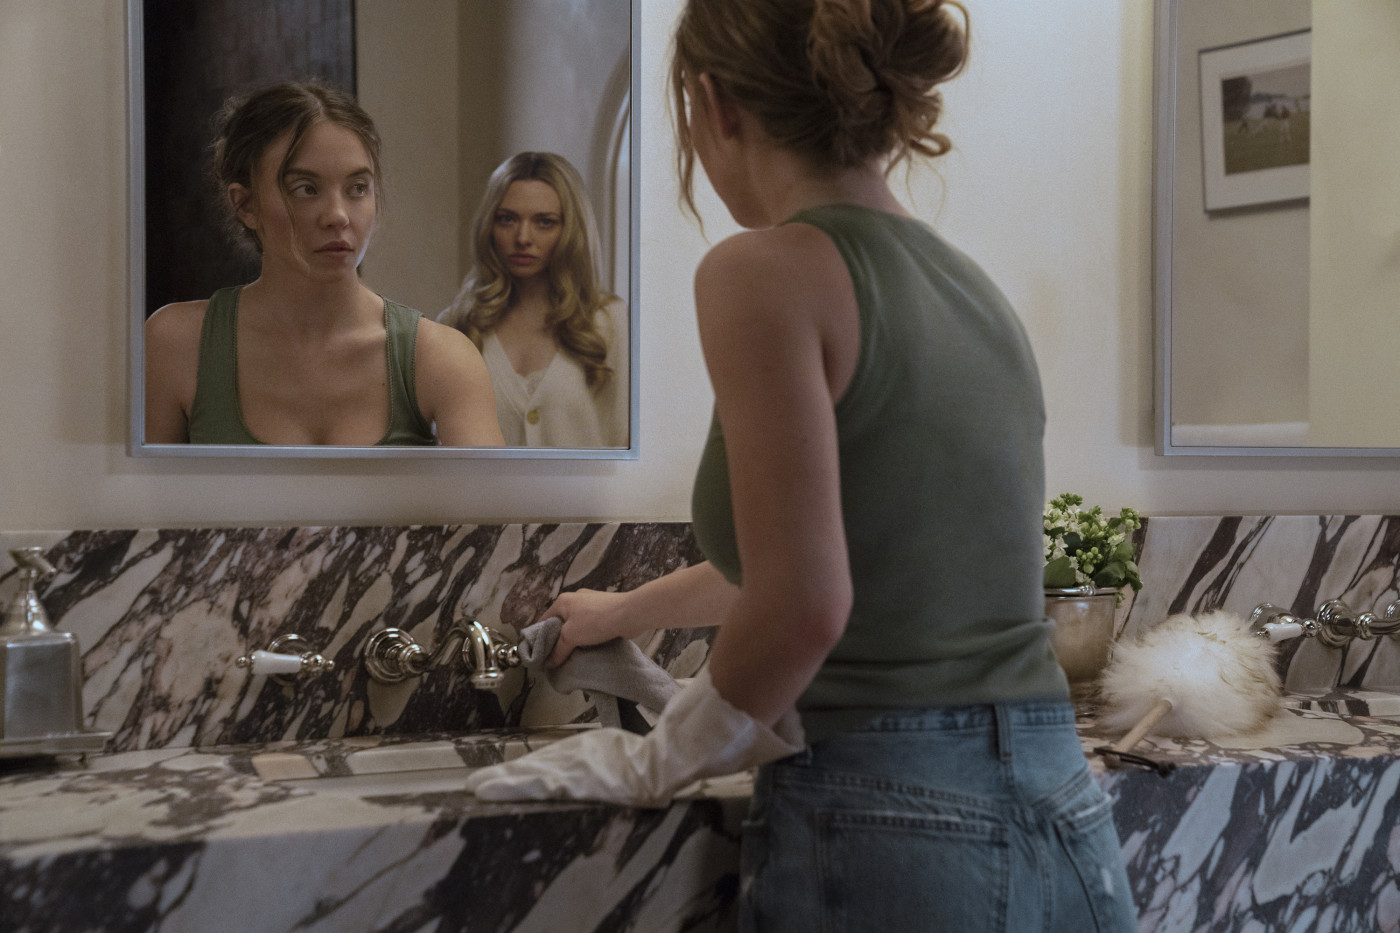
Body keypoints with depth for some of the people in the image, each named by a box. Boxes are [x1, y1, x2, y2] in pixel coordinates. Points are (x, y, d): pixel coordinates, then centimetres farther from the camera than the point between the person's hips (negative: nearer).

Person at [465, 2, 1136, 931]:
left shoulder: (768, 270, -10)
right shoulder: (976, 289, 13)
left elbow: (803, 608, -18)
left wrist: (657, 759, -1)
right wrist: (629, 610, 40)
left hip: (890, 831, -7)